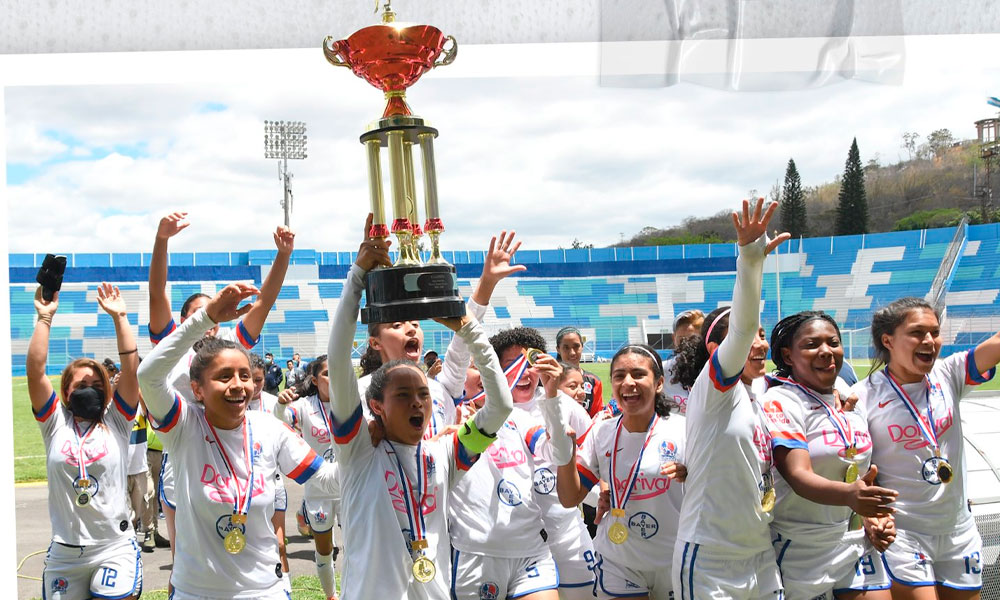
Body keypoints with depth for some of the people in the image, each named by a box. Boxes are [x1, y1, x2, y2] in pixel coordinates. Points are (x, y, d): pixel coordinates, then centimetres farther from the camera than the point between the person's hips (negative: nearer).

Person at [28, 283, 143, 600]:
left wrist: (119, 318, -7)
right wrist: (45, 318, -6)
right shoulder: (56, 423, 4)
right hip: (64, 553, 2)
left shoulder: (116, 421, 3)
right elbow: (35, 371, -5)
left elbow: (130, 369, -6)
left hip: (115, 549, -1)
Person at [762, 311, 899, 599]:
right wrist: (850, 495, -43)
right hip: (799, 550, -6)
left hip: (856, 540, 6)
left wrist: (874, 515, 2)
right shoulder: (780, 402, -13)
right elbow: (799, 476, -25)